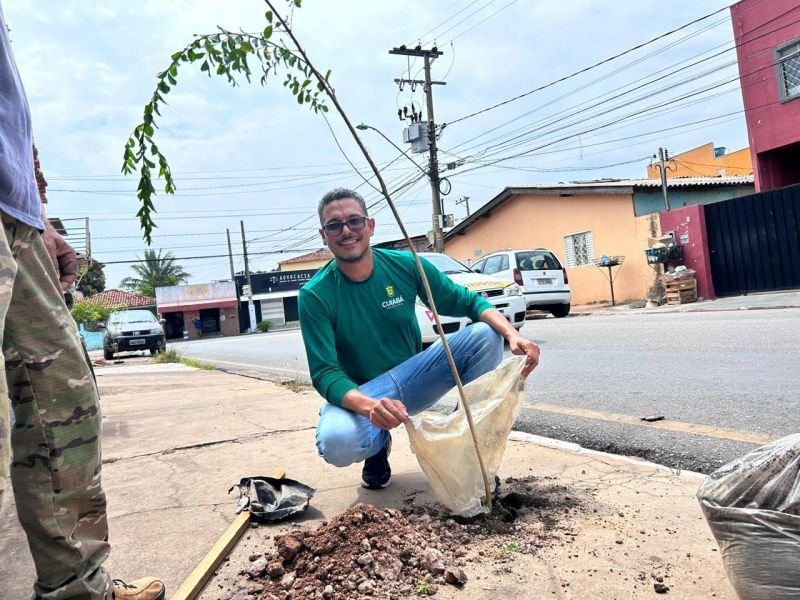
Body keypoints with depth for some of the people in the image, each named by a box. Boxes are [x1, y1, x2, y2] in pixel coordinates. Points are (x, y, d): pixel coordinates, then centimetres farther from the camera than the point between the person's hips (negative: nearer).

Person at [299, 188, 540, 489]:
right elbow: (324, 373, -21)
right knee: (336, 442, -37)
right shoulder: (315, 295, -16)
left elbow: (468, 301, -4)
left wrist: (512, 334, -25)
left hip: (413, 379, 3)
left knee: (485, 335, -18)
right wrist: (369, 406, -43)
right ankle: (378, 445, 2)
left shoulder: (405, 265, -9)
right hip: (358, 394, -2)